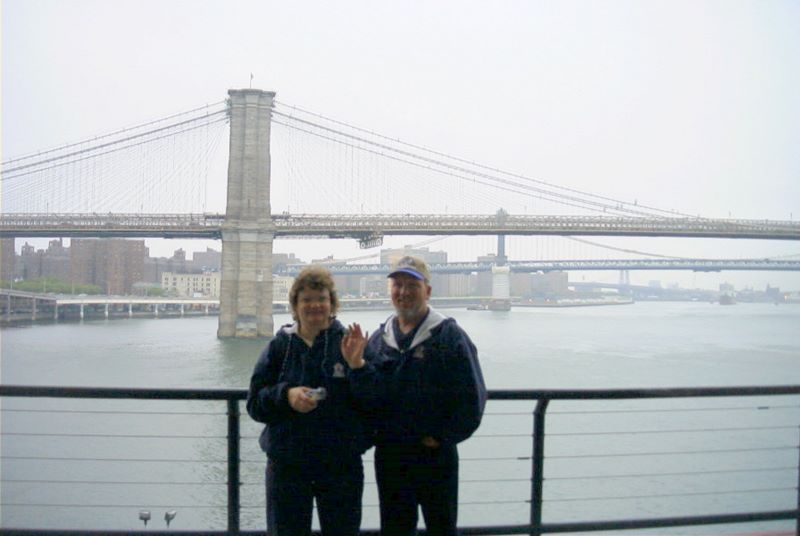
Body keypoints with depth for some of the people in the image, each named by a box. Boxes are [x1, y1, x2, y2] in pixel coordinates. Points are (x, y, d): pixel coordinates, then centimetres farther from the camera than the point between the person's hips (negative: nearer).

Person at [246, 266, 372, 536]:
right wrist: (286, 395, -18)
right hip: (287, 465, 1)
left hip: (341, 465, 0)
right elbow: (255, 402, 0)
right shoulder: (280, 345, 2)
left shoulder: (349, 344, -3)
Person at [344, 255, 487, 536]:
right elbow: (372, 393, 0)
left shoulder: (448, 335, -10)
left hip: (435, 456, -4)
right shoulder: (379, 338, 6)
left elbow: (472, 396, -11)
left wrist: (443, 437, -10)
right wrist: (357, 365, -16)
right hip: (388, 454, 4)